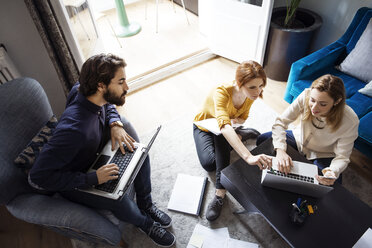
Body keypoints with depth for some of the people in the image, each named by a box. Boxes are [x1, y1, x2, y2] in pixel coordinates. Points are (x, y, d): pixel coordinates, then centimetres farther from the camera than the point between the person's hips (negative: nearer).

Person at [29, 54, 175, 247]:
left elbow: (108, 106, 5)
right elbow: (38, 177, -37)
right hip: (72, 180, -8)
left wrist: (115, 124, -16)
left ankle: (145, 204, 0)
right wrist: (92, 178, -35)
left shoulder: (82, 89, -18)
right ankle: (145, 223, 12)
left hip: (94, 153, 8)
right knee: (120, 202, -30)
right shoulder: (74, 129, -42)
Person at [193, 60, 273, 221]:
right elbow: (224, 127, -55)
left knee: (220, 137, -33)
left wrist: (233, 121, -27)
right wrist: (248, 157, -66)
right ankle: (242, 135, -8)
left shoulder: (251, 95, -20)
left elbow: (242, 118, -1)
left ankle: (220, 193, -27)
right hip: (204, 127, -3)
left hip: (225, 130, 4)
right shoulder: (222, 92, -40)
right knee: (209, 163, -27)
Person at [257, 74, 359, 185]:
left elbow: (342, 156, -21)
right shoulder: (306, 96, -29)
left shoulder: (350, 121, -31)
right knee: (261, 141, -5)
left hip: (323, 156, -2)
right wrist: (280, 149, -38)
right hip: (299, 139, 3)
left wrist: (332, 172, -43)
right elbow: (280, 122, -23)